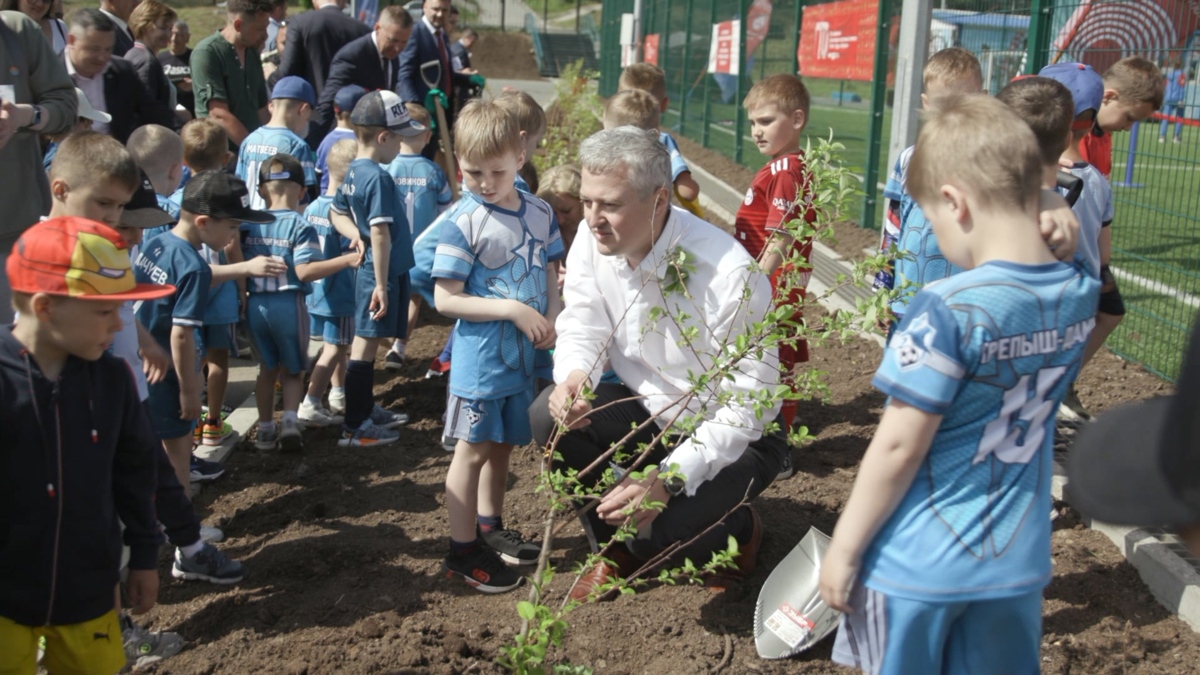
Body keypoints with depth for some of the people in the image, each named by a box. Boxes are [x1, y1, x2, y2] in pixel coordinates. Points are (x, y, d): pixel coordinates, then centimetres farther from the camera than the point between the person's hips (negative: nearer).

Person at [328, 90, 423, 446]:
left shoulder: (353, 172, 8)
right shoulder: (378, 178, -21)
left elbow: (337, 213, 20)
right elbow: (380, 233, -24)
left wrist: (355, 234, 2)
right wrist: (381, 284, -23)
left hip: (370, 270, 9)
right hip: (381, 271, -9)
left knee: (367, 340, 19)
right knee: (365, 343, -3)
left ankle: (366, 408, 34)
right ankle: (354, 427, 6)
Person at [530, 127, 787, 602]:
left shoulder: (728, 274, -30)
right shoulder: (593, 240, -13)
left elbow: (748, 403, -25)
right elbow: (581, 329, -3)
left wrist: (670, 478, -34)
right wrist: (573, 377, -29)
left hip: (733, 435, -5)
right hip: (649, 411, 6)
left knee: (658, 531, -27)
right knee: (549, 415, -20)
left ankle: (740, 529, 11)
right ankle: (611, 546, 5)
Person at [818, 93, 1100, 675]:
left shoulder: (949, 310, -25)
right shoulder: (1079, 295, -5)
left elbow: (898, 448, -20)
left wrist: (844, 549, -10)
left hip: (919, 565, -5)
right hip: (1017, 562, 6)